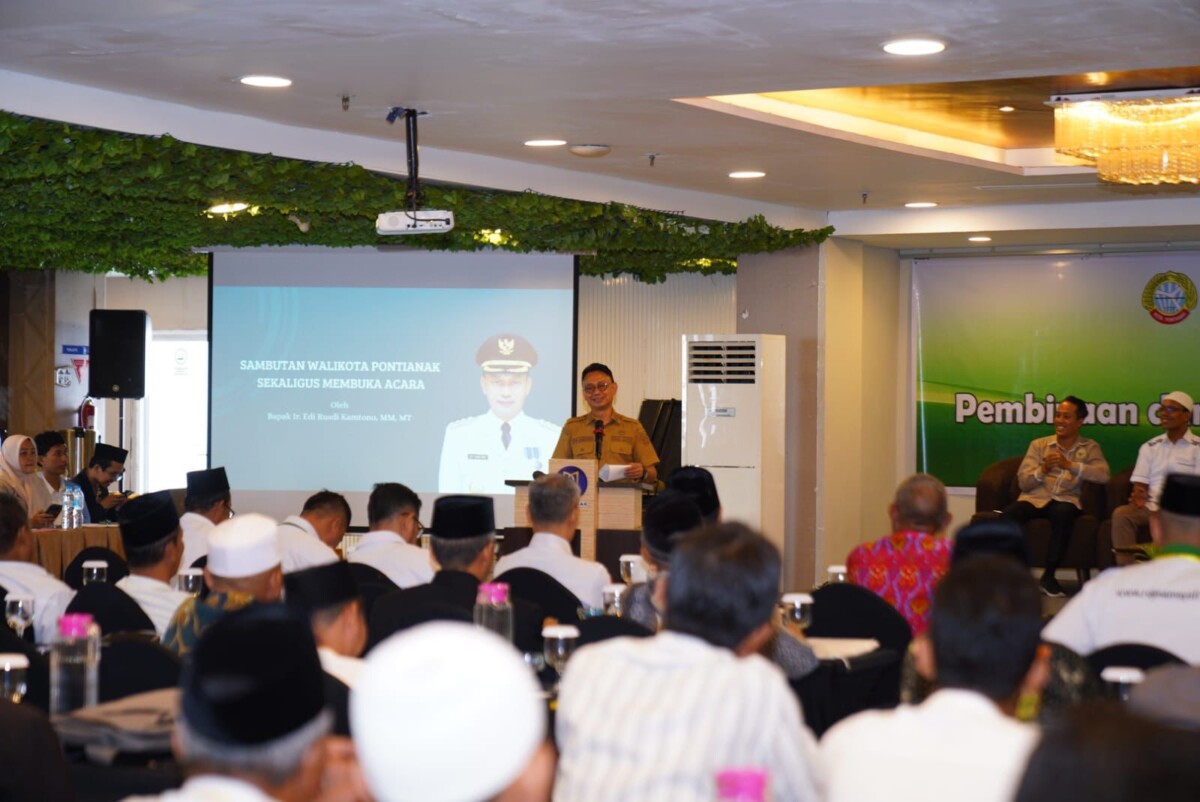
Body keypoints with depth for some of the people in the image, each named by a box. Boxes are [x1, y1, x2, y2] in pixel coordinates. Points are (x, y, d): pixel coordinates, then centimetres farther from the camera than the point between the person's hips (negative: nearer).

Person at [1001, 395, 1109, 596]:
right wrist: (1043, 470, -13)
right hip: (1035, 498, 1)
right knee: (1008, 515, -33)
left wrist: (1070, 465, -16)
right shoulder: (1039, 444, 16)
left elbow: (1103, 475, -6)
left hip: (1066, 500, -1)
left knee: (1064, 512, -39)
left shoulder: (1090, 448, 14)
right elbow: (1023, 481, 7)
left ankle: (1049, 576, -25)